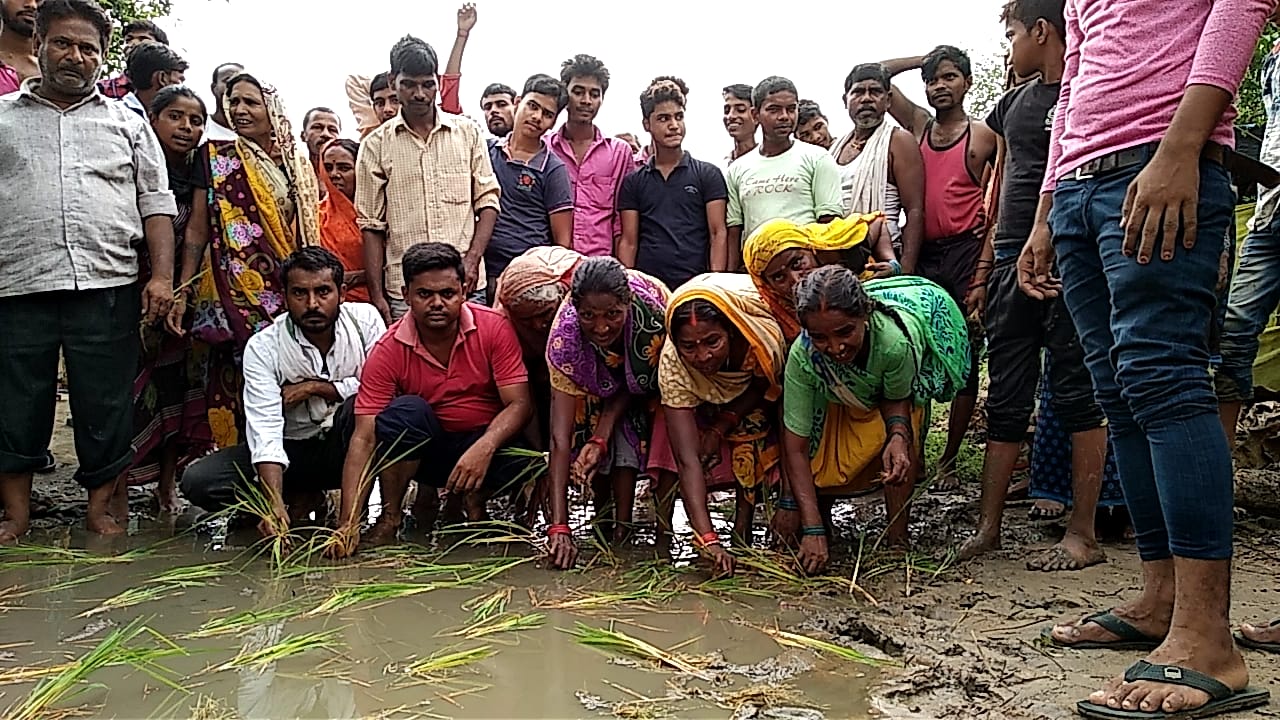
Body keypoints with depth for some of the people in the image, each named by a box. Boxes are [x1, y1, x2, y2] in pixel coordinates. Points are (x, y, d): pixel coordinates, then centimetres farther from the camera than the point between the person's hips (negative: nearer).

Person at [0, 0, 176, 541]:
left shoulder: (127, 123, 14)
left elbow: (156, 203, 8)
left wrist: (162, 276, -3)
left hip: (107, 288, 0)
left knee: (106, 405, 3)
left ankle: (100, 507, 16)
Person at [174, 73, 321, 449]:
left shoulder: (296, 164, 13)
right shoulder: (217, 156, 4)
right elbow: (197, 228, 1)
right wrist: (183, 289, -6)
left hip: (288, 289, 3)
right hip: (235, 286, -3)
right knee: (240, 376, -7)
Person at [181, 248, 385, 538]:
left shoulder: (365, 319, -11)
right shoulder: (262, 347, -14)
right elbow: (265, 428, -24)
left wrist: (315, 387, -17)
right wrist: (275, 506, -37)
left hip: (345, 444, -1)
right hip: (292, 450, 2)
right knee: (198, 481, -17)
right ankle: (303, 498, 2)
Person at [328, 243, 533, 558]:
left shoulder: (494, 328, -14)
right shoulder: (388, 351, -15)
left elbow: (519, 404, -17)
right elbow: (364, 438, -18)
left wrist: (484, 448, -38)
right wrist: (348, 523, -28)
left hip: (486, 440, 0)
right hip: (425, 448, 1)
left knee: (524, 458, -33)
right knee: (405, 410, -31)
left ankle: (473, 502, 2)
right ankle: (390, 518, -10)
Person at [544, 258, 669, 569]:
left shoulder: (651, 308, -41)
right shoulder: (565, 335, -39)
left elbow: (639, 383, -19)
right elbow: (559, 437, -40)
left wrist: (603, 434, -33)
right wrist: (559, 526, -46)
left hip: (648, 373, -1)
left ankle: (622, 526, -13)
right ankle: (602, 524, -1)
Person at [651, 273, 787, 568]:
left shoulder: (765, 337, -41)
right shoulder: (672, 364, -40)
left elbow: (765, 388, -16)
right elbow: (688, 459, -43)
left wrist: (722, 427, -28)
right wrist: (707, 538, -50)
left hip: (750, 386, 0)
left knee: (752, 440, -23)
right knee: (675, 444, -21)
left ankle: (743, 531, -12)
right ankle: (661, 535, -10)